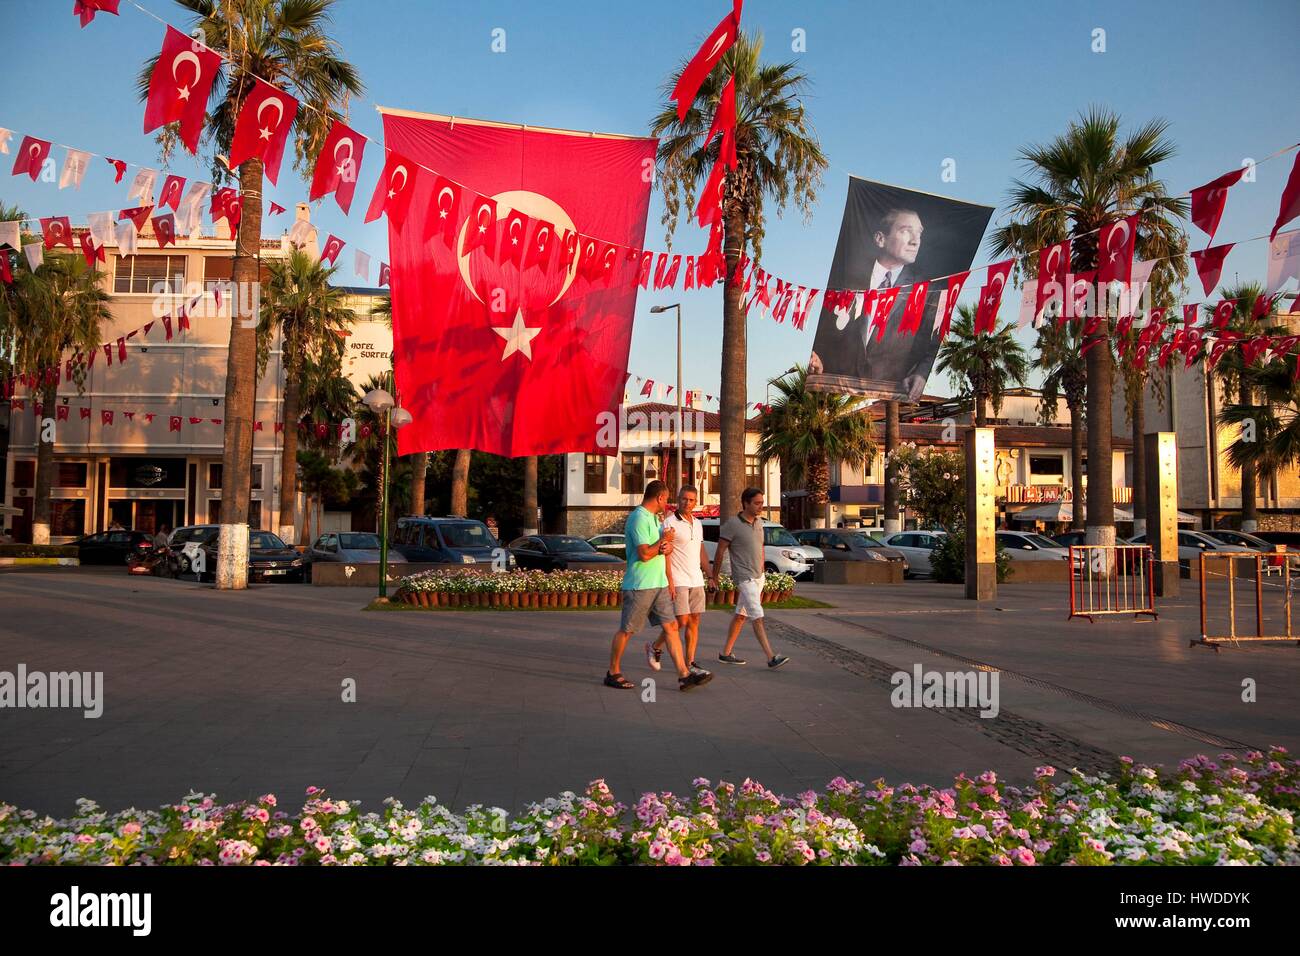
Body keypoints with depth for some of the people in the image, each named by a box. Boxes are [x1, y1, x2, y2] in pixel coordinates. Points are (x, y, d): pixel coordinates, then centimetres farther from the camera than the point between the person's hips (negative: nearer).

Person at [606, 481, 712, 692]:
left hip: (659, 584, 9)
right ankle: (613, 673, 16)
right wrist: (662, 541, -6)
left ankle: (684, 675, 2)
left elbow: (666, 543, 19)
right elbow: (644, 554, -23)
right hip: (639, 586, -9)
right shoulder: (639, 518, -16)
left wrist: (667, 547, -5)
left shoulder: (654, 518, 16)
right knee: (626, 631, 3)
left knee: (671, 627, 3)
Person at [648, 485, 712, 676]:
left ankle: (690, 663, 10)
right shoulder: (670, 523, -8)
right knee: (682, 621, -9)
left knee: (694, 621, 5)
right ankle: (655, 648, 12)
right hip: (678, 581, -7)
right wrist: (669, 581, -18)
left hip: (697, 581, 7)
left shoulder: (697, 524, 14)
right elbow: (665, 554, -12)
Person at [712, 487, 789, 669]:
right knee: (757, 616, -14)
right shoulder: (732, 524, -15)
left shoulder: (759, 522, 7)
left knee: (741, 615, 13)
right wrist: (715, 577, -2)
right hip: (745, 578, -8)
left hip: (758, 576, 8)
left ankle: (726, 653, 21)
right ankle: (771, 658, -18)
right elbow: (720, 551, -8)